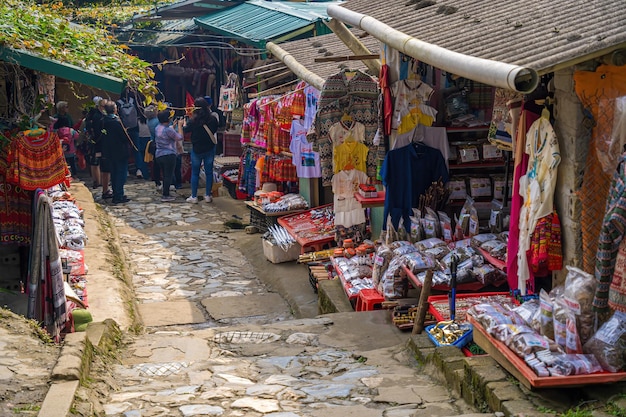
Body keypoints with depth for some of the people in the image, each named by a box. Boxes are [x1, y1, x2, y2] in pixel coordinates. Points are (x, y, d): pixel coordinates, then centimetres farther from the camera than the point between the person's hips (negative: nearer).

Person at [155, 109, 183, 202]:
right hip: (169, 155, -8)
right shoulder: (168, 130, -19)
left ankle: (166, 194, 18)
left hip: (159, 155, 8)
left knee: (165, 175, 15)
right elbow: (180, 138, -11)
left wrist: (174, 125, 21)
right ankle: (165, 195, -2)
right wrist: (179, 125, -2)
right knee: (169, 175, -2)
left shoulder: (157, 128, 7)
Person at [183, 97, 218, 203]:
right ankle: (208, 195, 14)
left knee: (195, 173, 9)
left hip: (196, 149, -1)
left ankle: (194, 196, 11)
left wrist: (183, 125, 21)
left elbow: (186, 129, 0)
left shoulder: (193, 120, -16)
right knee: (209, 172, 10)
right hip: (209, 149, 1)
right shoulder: (212, 118, -11)